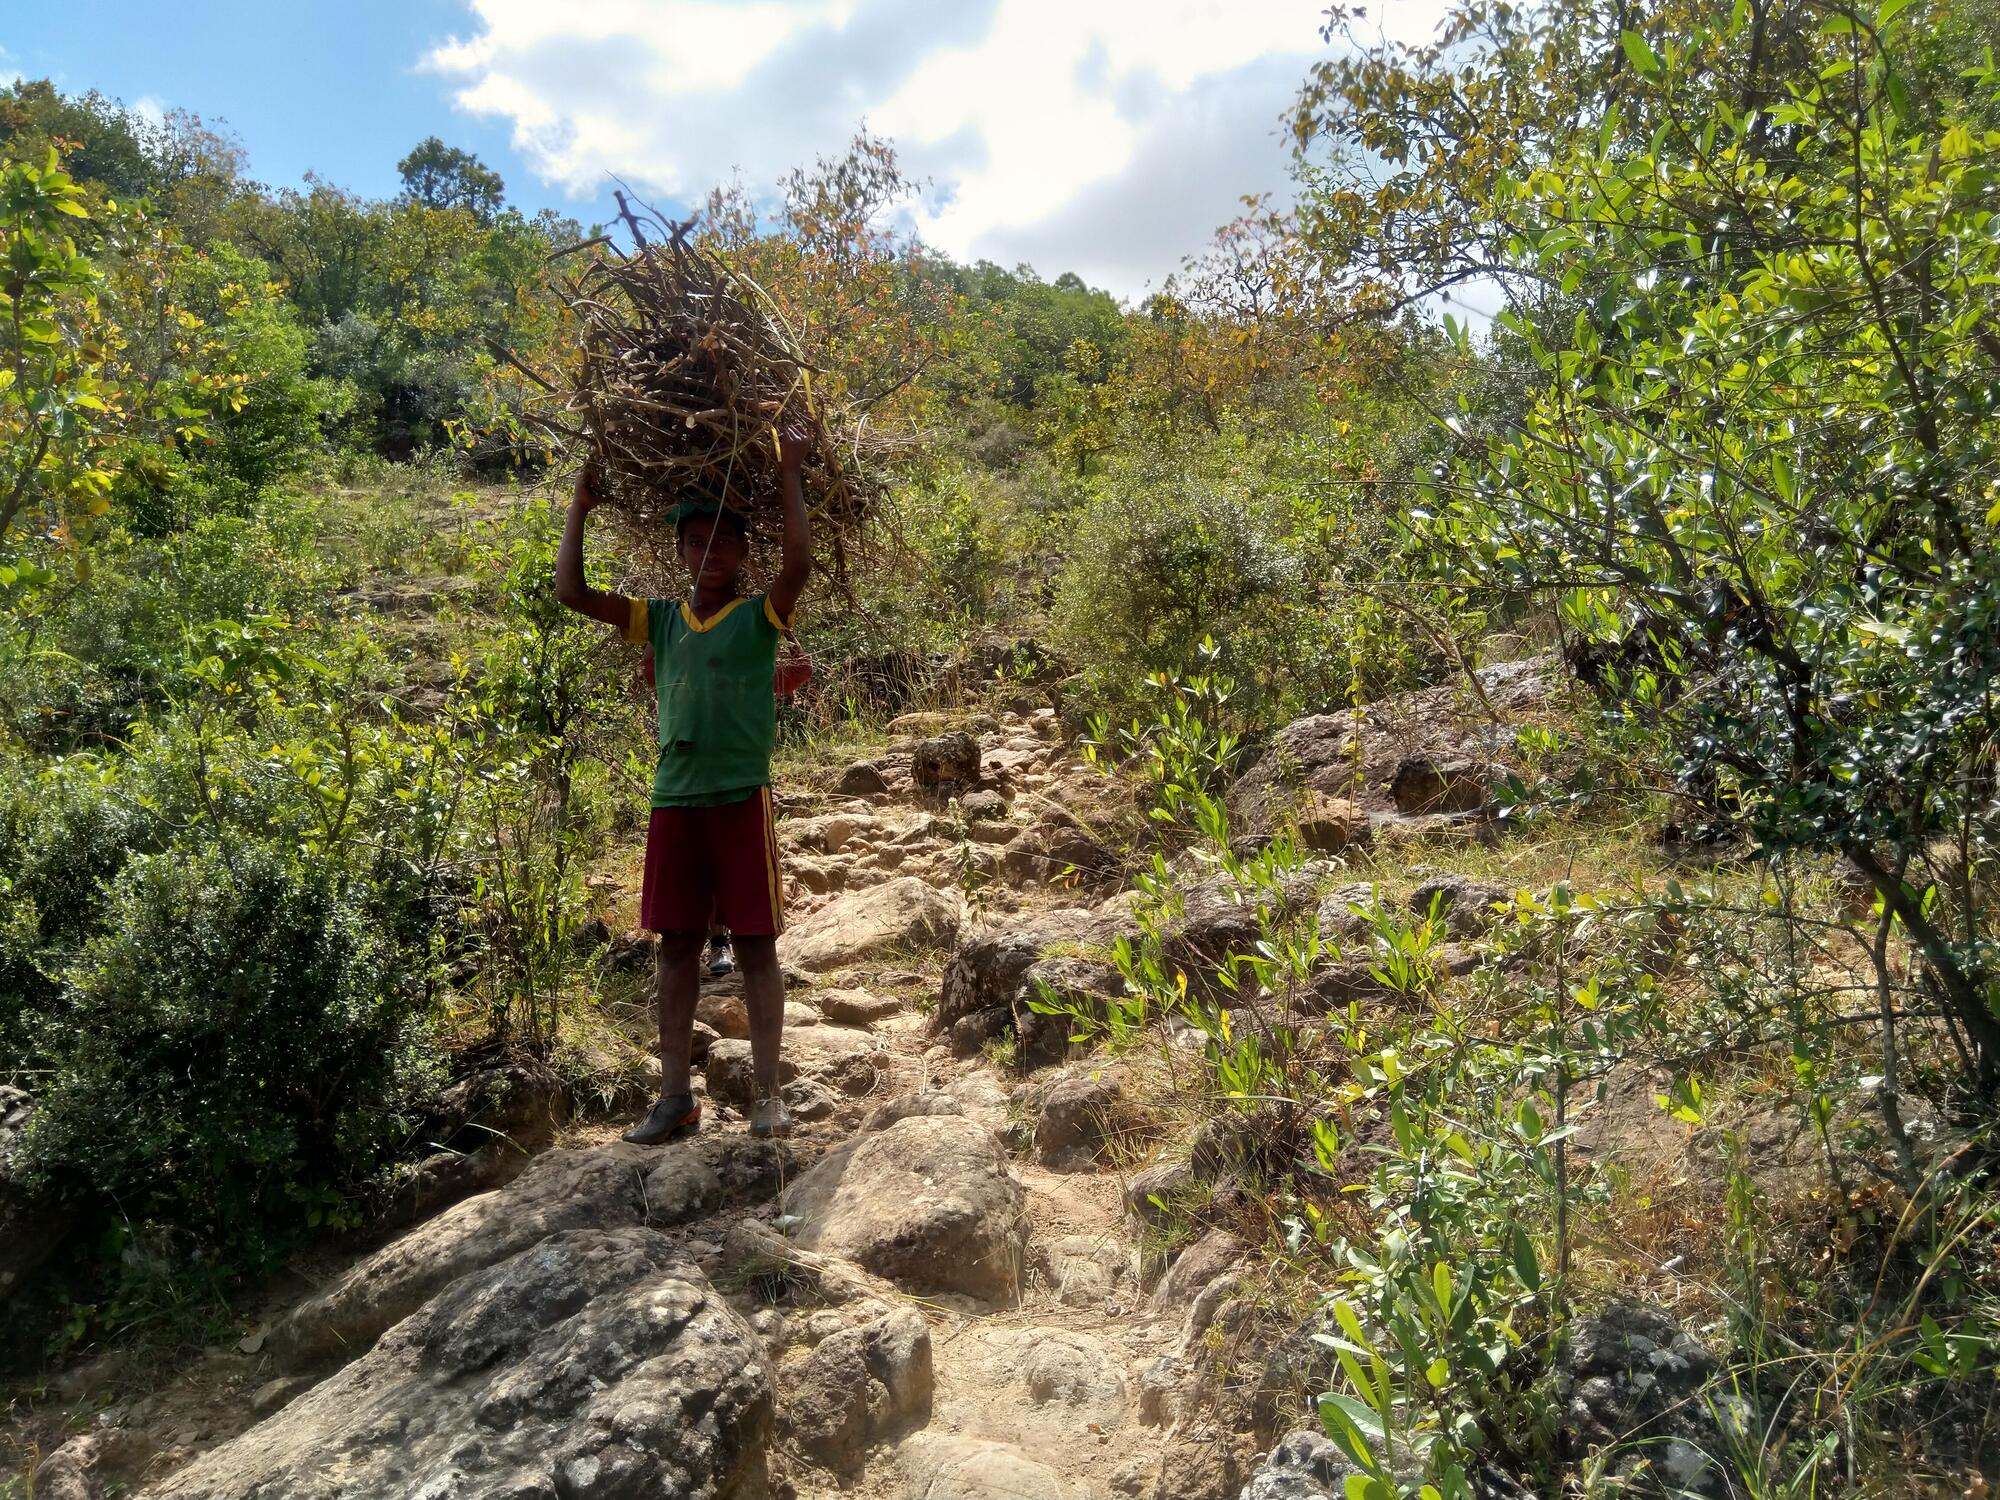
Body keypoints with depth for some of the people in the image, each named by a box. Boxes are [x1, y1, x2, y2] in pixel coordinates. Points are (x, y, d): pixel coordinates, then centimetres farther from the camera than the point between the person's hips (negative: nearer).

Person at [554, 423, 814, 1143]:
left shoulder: (760, 616, 0)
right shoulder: (661, 619, 11)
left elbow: (799, 564, -19)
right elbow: (571, 592, 7)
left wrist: (789, 476, -15)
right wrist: (580, 507, 7)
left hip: (742, 798, -4)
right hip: (673, 800, 4)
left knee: (756, 945, 1)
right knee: (676, 946, 7)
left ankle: (768, 1095, 7)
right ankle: (675, 1098, 16)